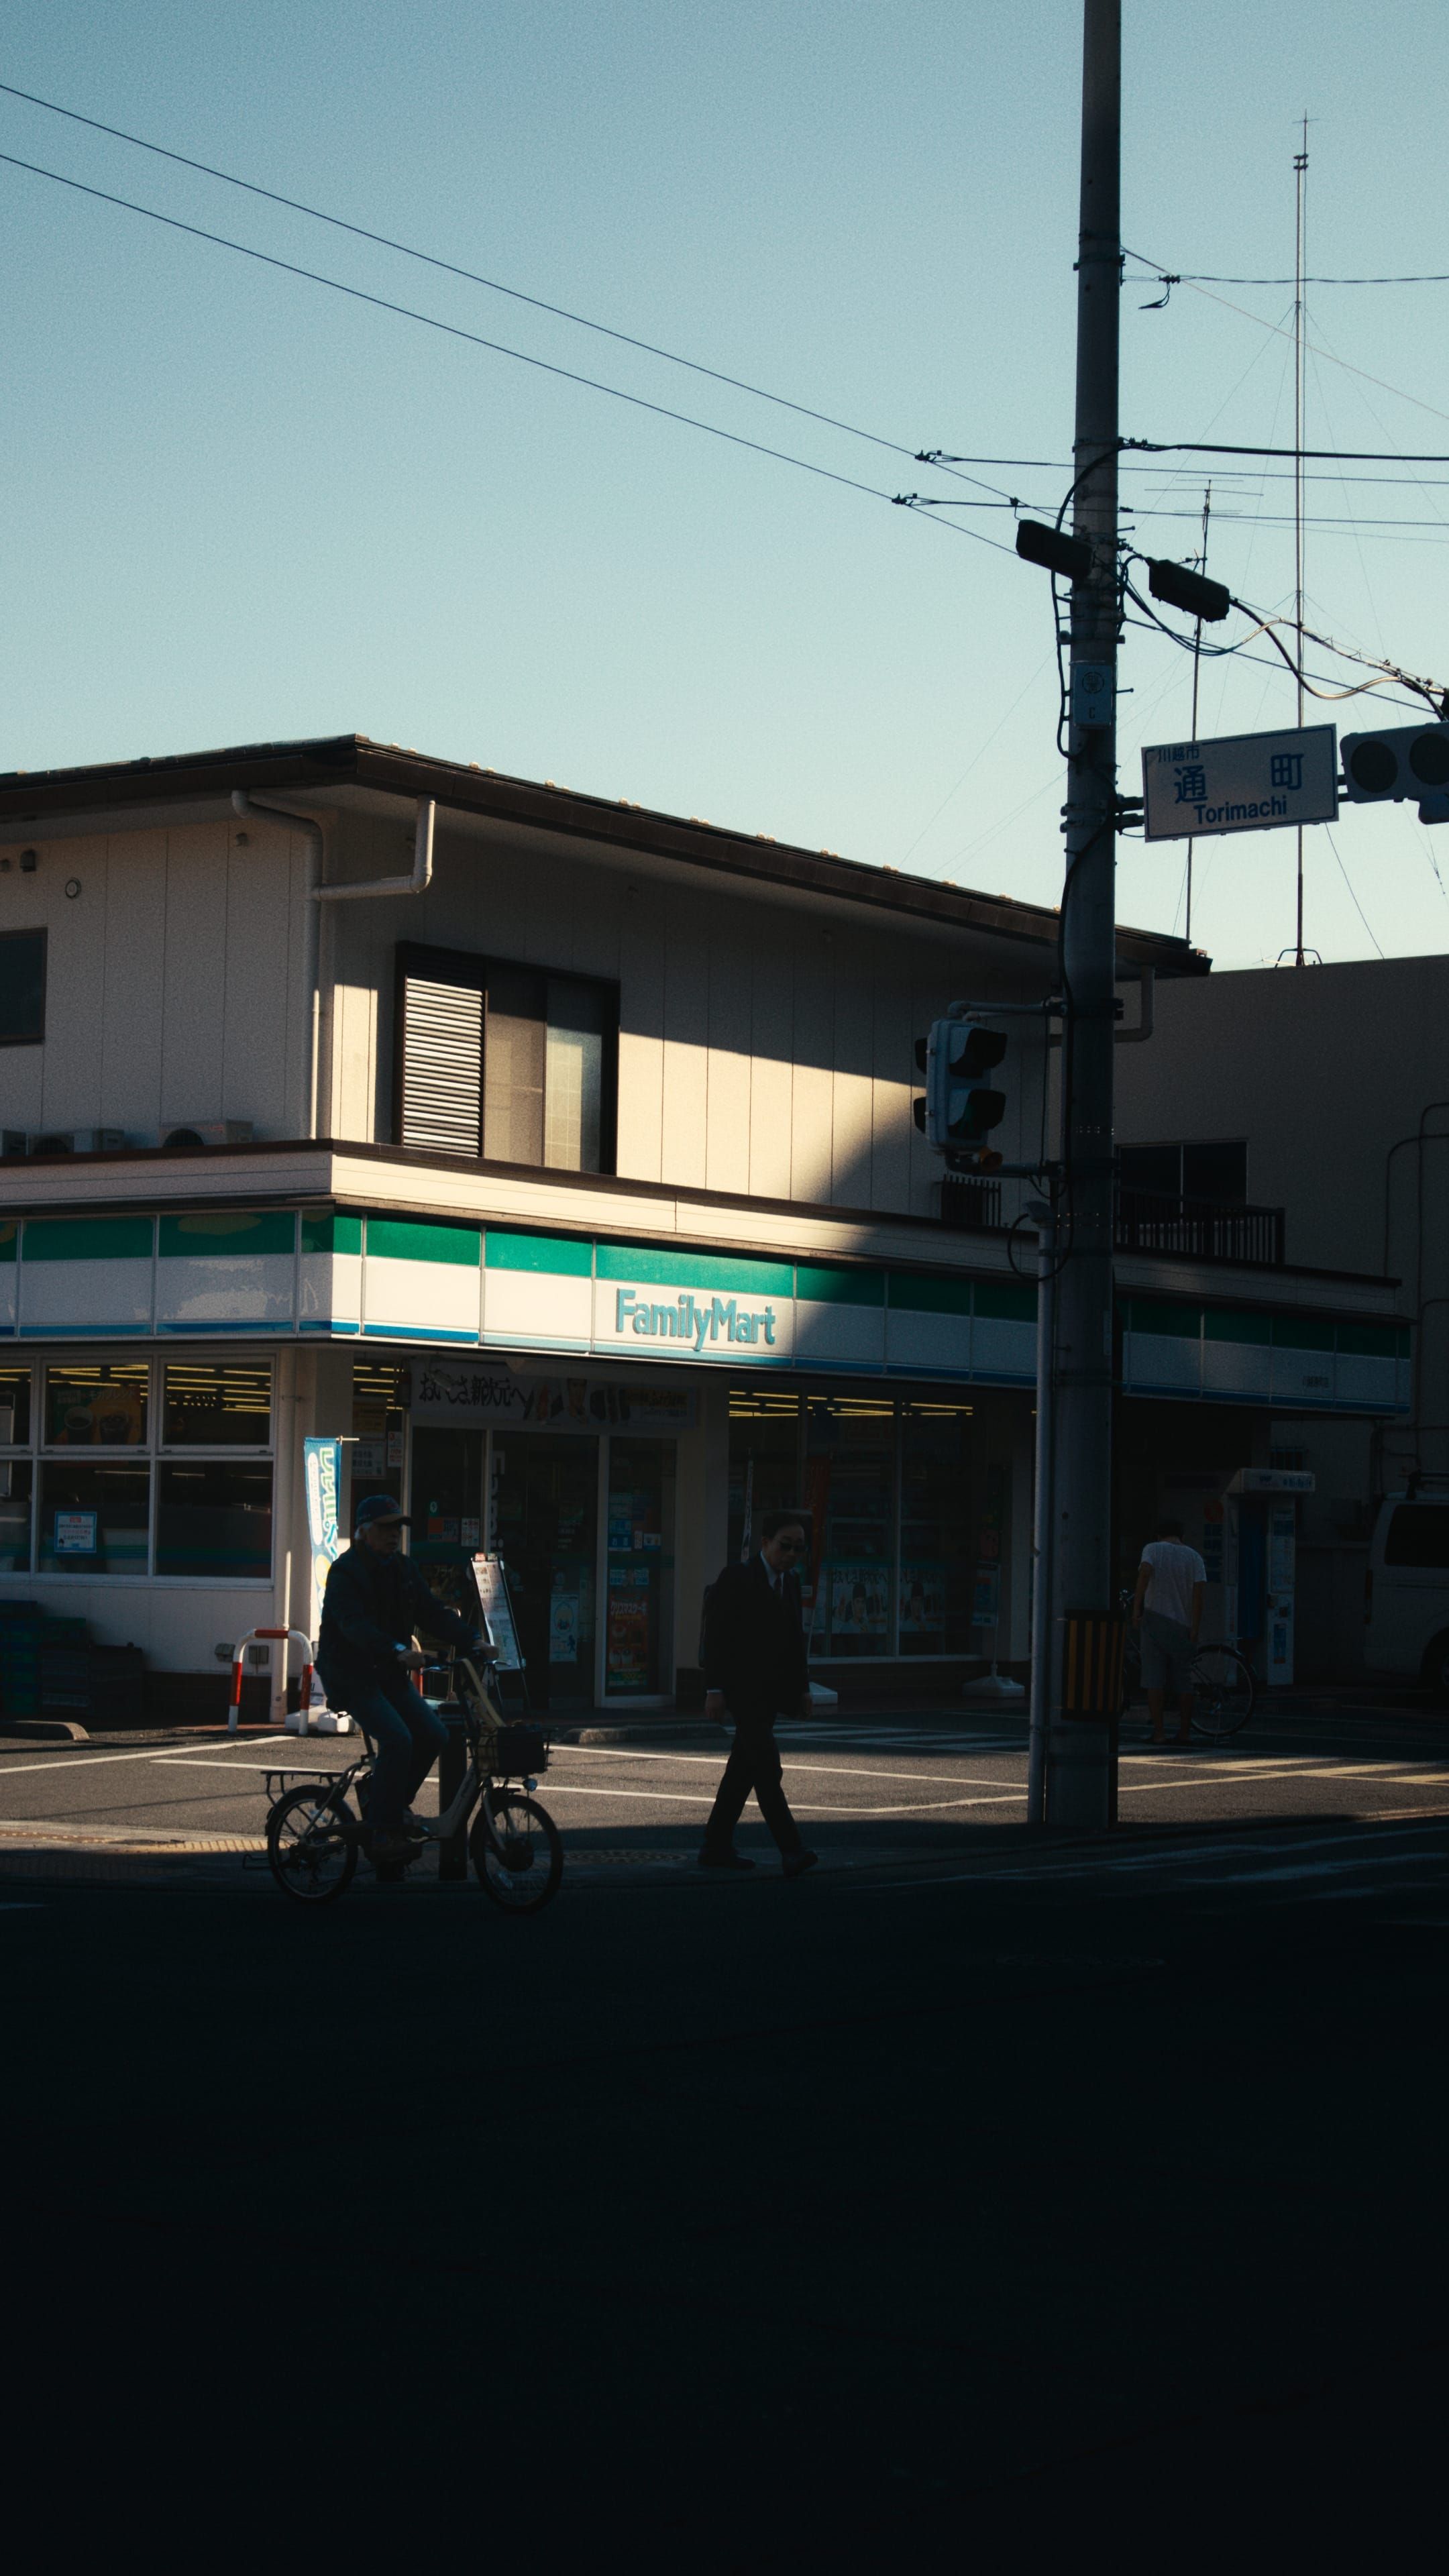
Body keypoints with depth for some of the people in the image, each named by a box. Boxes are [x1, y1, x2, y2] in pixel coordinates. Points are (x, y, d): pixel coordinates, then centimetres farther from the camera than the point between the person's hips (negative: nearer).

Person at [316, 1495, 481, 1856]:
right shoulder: (345, 1572, -14)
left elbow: (433, 1613, 3)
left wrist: (472, 1639, -15)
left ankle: (392, 1804, 12)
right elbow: (355, 1625, -29)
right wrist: (398, 1652, -45)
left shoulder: (404, 1570, 10)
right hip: (351, 1675, -7)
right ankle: (384, 1831, -18)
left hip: (389, 1675, 7)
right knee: (397, 1738, -24)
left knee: (433, 1734, -8)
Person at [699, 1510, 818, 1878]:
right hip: (742, 1690, -8)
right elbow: (716, 1636, -11)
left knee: (744, 1769, 10)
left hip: (770, 1692, 8)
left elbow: (796, 1639, 19)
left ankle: (717, 1847, 17)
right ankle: (791, 1851, -20)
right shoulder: (737, 1579, -8)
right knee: (766, 1765, -15)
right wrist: (715, 1689, -16)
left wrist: (802, 1688, 16)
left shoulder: (791, 1582, 13)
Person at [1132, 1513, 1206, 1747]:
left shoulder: (1153, 1549, 3)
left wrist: (1136, 1608, -19)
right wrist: (1194, 1630, -3)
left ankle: (1158, 1731, -6)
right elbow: (1198, 1594, -1)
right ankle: (1184, 1732, 11)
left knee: (1155, 1679, -1)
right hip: (1183, 1624, 2)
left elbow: (1145, 1572, -18)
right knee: (1183, 1681, 9)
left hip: (1155, 1620, -2)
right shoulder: (1194, 1557, 9)